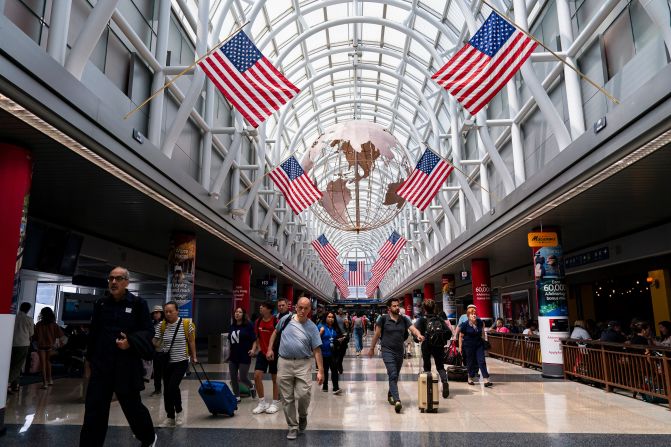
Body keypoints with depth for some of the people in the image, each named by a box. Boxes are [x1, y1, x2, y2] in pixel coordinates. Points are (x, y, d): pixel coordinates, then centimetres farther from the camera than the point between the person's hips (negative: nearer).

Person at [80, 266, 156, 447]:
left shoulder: (138, 303, -5)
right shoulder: (100, 304, 7)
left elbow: (148, 332, -5)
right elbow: (93, 333, 15)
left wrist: (131, 342, -22)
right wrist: (89, 359, 17)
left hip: (127, 366, -3)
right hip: (101, 365, 3)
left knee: (132, 406, 10)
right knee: (94, 410, 2)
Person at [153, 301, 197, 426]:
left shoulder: (186, 324, -11)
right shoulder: (161, 326, -3)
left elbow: (191, 341, 0)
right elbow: (156, 343, -3)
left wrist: (194, 357, 6)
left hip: (181, 362, -4)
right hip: (166, 362, 4)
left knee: (173, 387, -14)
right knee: (166, 390, 7)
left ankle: (179, 411, 11)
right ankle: (170, 417, 22)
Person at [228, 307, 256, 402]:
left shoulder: (248, 325, -8)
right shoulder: (232, 326, 8)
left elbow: (254, 339, -7)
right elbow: (230, 340, 17)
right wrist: (230, 353, 15)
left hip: (244, 356, -5)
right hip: (233, 356, 5)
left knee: (243, 378, -1)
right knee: (233, 378, 6)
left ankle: (251, 387, 30)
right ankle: (237, 396, 22)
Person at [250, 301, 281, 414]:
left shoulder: (276, 322, -14)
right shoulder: (258, 322, 3)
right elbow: (257, 338, 14)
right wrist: (253, 349, 0)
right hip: (262, 353, 5)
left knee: (275, 378, 6)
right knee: (257, 376, -3)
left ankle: (275, 403, 21)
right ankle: (262, 403, 12)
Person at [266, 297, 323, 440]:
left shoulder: (312, 328, -4)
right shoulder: (286, 319, 1)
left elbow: (317, 351, -4)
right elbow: (275, 333, 18)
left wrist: (320, 371, -8)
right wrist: (270, 349, 10)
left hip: (303, 364, -2)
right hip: (284, 362, 2)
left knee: (303, 395, -11)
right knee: (287, 398, 7)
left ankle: (302, 416, 21)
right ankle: (293, 427, 23)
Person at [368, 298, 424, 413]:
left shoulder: (404, 319, 3)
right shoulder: (383, 319, -6)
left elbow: (412, 328, -11)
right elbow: (377, 334, 0)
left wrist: (418, 335, -33)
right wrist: (372, 348, 5)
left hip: (400, 351, 5)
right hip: (388, 351, -4)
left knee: (395, 376, 18)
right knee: (393, 375, -16)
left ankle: (390, 394, 40)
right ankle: (397, 401, -22)